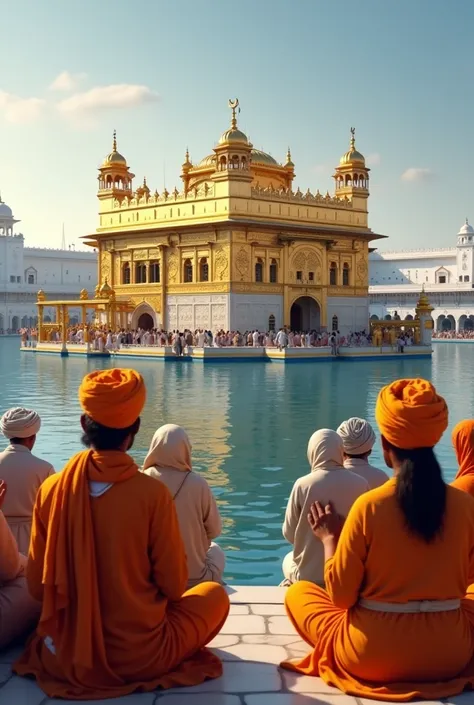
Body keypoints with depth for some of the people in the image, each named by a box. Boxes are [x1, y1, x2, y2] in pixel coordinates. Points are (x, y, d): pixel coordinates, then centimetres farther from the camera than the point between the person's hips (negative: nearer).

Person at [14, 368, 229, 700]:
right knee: (215, 594, 20)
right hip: (139, 658, -4)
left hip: (66, 657, 4)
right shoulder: (153, 493, -19)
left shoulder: (51, 489, -10)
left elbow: (38, 586, -2)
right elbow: (174, 586, -9)